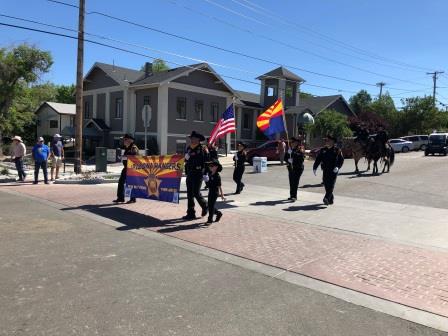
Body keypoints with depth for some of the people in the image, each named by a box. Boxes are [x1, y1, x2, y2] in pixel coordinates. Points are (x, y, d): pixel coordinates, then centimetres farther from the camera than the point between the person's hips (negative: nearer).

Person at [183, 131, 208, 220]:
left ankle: (205, 206, 21)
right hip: (189, 174, 7)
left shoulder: (202, 149, -8)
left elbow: (207, 161, -12)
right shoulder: (189, 149, 11)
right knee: (189, 194, 8)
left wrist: (205, 174, -16)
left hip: (198, 174, -7)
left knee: (196, 193, -6)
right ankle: (191, 214, 15)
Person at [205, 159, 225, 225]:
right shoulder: (210, 174, 6)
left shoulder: (217, 176, -16)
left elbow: (219, 186, -14)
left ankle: (210, 219, 4)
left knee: (212, 205, -4)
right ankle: (218, 213, 36)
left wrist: (222, 194, -11)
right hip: (210, 192, 8)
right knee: (210, 205, 13)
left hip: (215, 193, -8)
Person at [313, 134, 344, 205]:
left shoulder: (337, 150, 2)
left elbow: (341, 160, -1)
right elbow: (318, 159, 6)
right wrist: (314, 168, -7)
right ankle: (331, 199, 19)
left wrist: (338, 167, -18)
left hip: (333, 170, -4)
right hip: (325, 171, 4)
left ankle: (327, 199, -17)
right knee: (326, 185, 5)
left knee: (331, 185, -11)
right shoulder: (323, 150, 10)